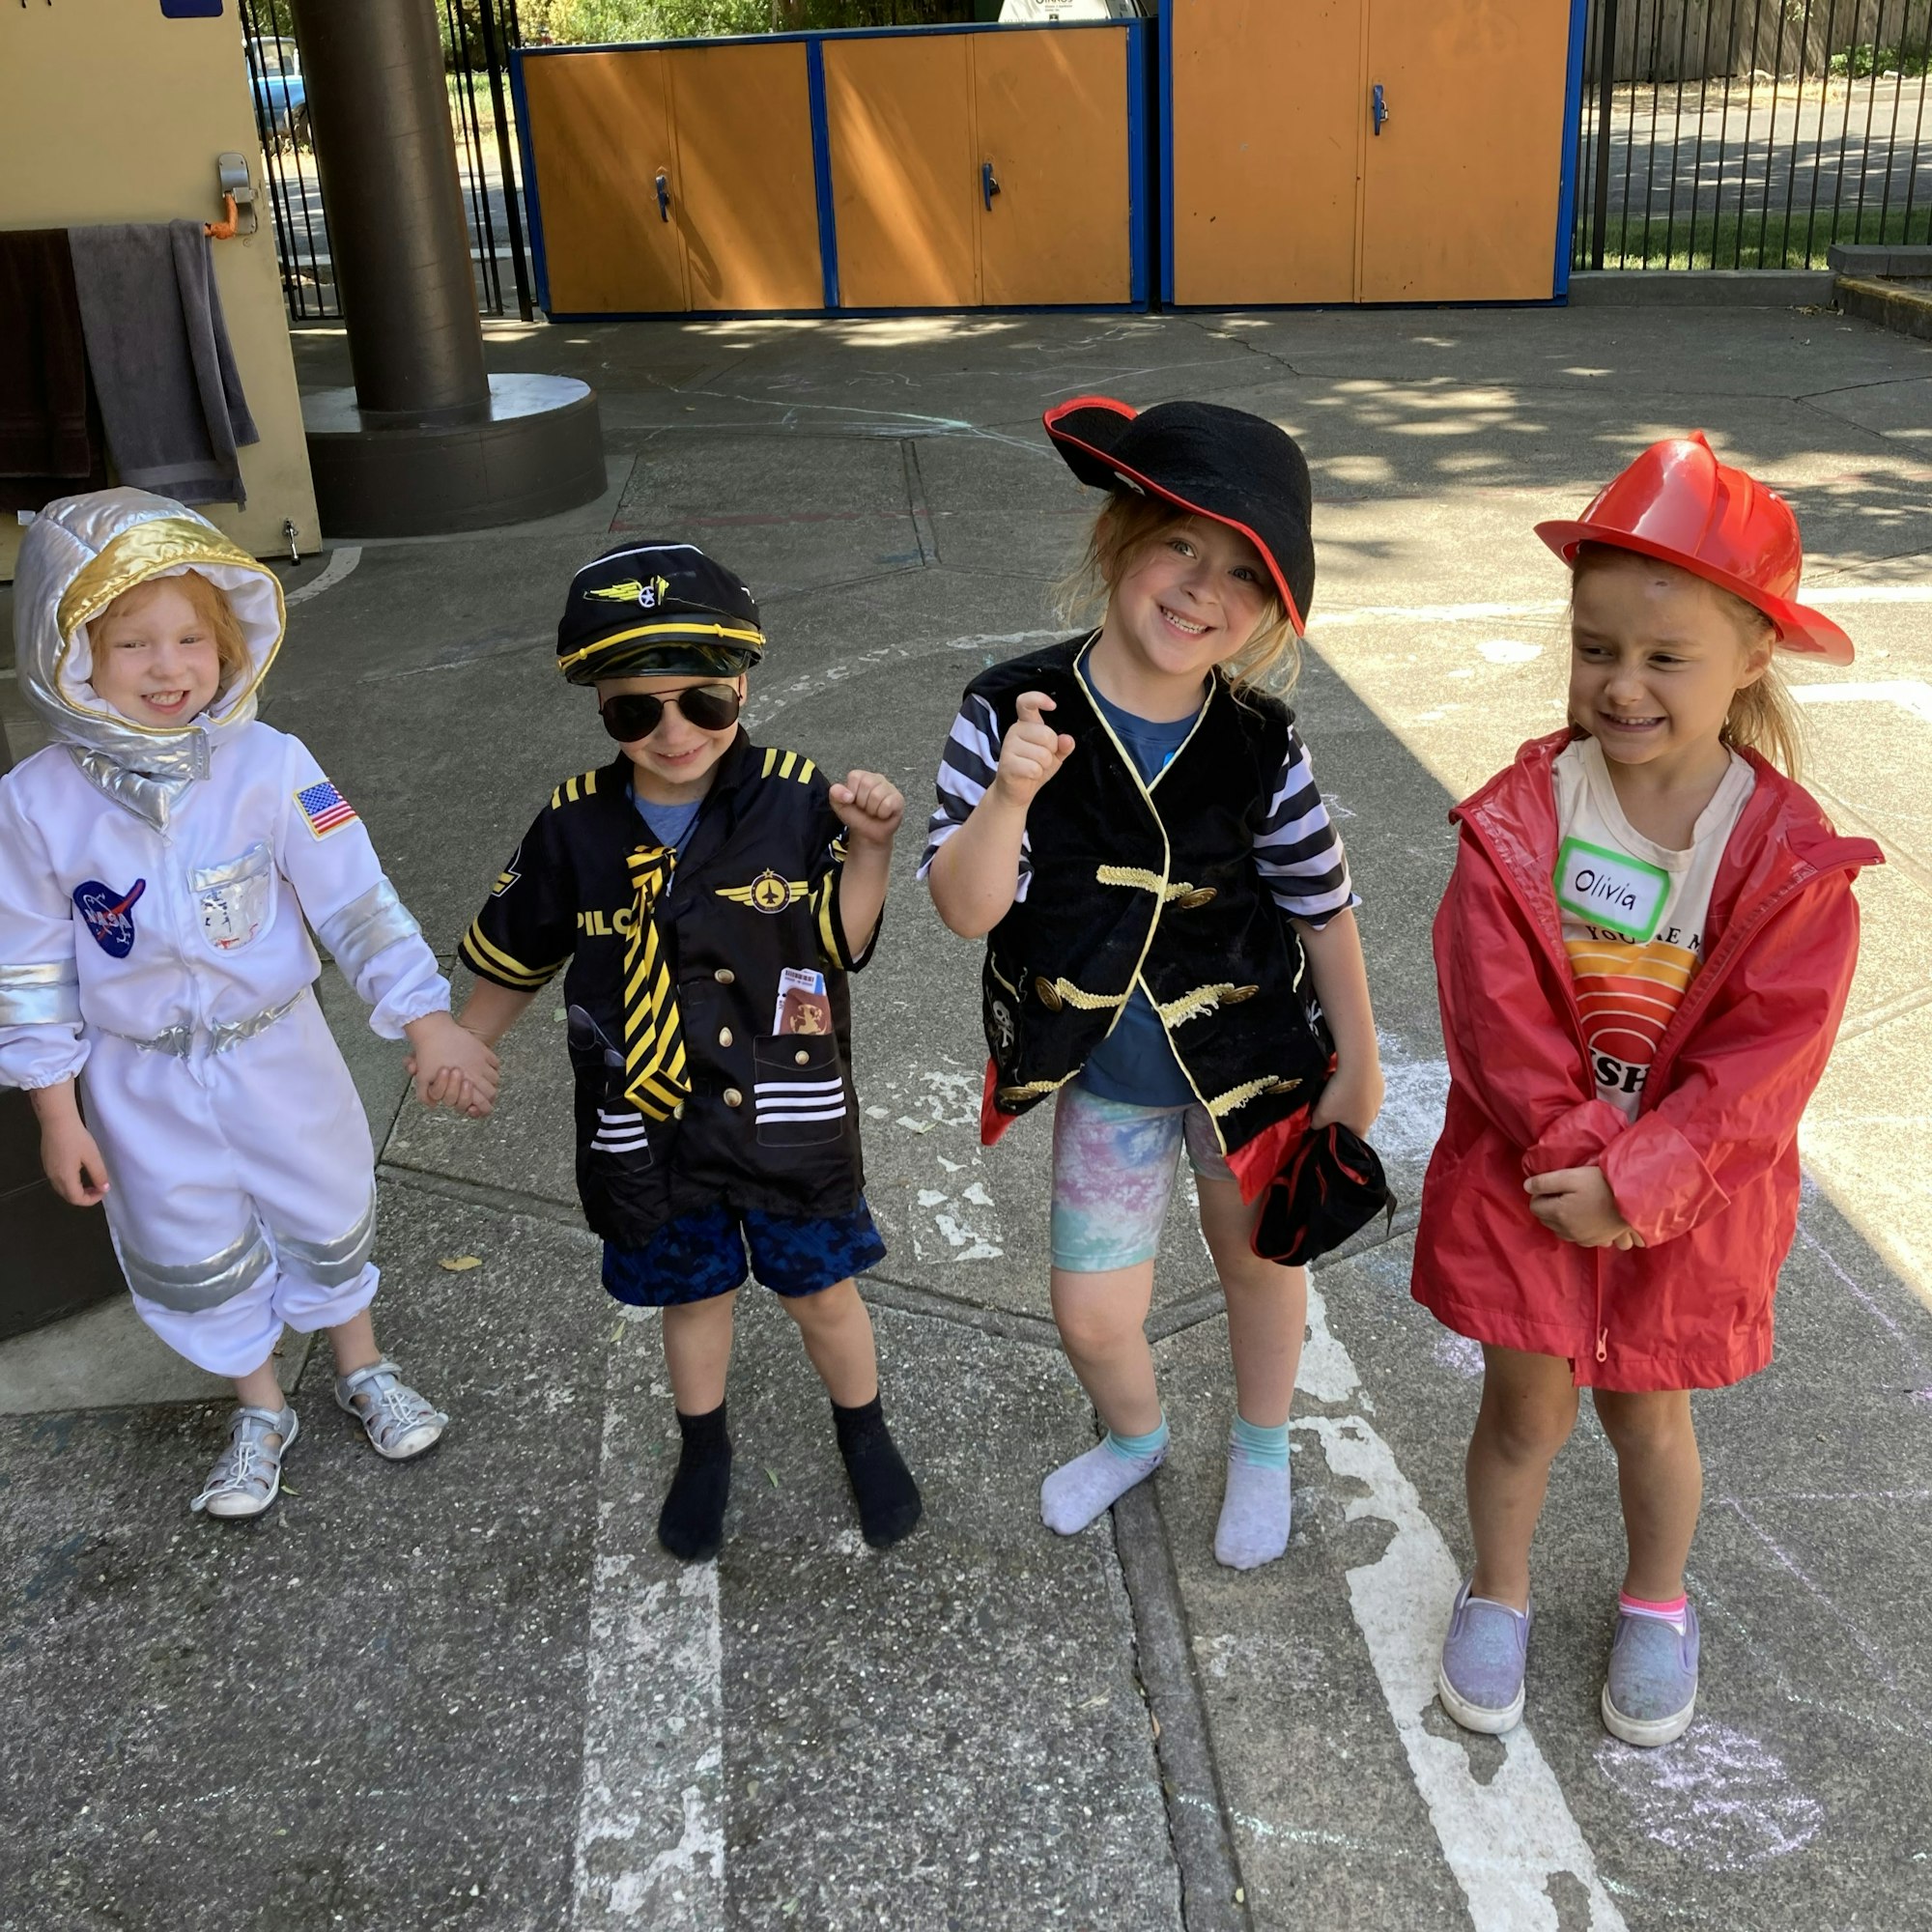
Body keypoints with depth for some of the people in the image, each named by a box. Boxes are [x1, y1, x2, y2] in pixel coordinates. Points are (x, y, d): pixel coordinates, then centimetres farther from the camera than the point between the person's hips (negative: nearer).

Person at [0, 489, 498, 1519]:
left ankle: (363, 1368, 46)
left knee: (325, 1216, 19)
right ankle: (259, 1412, 41)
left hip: (276, 1050, 0)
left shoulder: (269, 765, -18)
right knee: (195, 1256, 17)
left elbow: (356, 900, -16)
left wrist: (426, 1019, -22)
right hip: (145, 1085, 1)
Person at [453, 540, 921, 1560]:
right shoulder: (576, 825, -9)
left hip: (787, 1114, -1)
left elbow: (843, 942, -11)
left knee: (821, 1289, 16)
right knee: (693, 1292, 21)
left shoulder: (793, 797, -14)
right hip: (647, 1127, 1)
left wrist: (869, 847, -26)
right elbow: (514, 953, 7)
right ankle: (704, 1447, 48)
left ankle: (863, 1430, 44)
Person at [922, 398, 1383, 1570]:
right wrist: (1011, 792, -38)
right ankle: (1135, 1436, 46)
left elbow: (1323, 909, -4)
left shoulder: (1261, 746, -16)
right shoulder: (1013, 713, -18)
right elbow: (967, 910, -20)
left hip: (1251, 1060, 0)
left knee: (1260, 1258, 21)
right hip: (1105, 1078, 1)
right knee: (1092, 1313, 9)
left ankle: (1263, 1451, 51)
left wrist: (1359, 1066, 3)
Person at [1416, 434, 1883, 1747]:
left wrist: (1634, 1182, -23)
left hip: (1687, 1199, 0)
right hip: (1524, 1179, 0)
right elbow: (1499, 1013, -15)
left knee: (1649, 1416, 19)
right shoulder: (1518, 820, -14)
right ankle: (1499, 1595, 40)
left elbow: (1766, 1055, -16)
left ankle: (1657, 1608, 46)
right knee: (1526, 1406, 13)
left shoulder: (1793, 861, -15)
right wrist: (1575, 1149, -21)